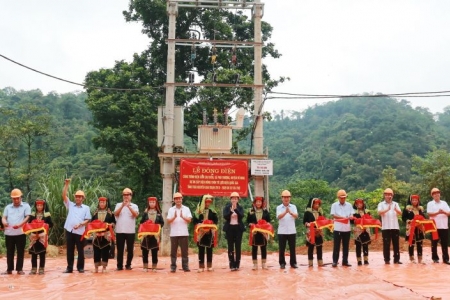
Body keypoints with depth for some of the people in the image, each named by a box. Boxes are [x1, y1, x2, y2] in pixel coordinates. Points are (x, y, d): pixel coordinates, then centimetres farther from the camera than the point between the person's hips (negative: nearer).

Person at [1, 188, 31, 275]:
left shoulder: (26, 206, 5)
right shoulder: (8, 207, 17)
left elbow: (27, 217, -4)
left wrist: (19, 225, -20)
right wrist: (4, 222, -15)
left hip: (20, 233, -3)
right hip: (9, 233, 3)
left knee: (20, 252, 1)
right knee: (9, 252, 7)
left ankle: (19, 269, 7)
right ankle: (9, 269, 13)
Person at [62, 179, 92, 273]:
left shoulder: (86, 208, 6)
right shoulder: (70, 205, 11)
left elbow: (87, 220, 2)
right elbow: (64, 196, 1)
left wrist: (80, 224, -16)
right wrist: (66, 185, -7)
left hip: (79, 232, -2)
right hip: (69, 230, 2)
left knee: (80, 250, 4)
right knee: (70, 250, 7)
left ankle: (80, 267, 14)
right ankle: (69, 268, 15)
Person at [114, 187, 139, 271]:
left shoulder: (134, 206, 5)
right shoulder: (118, 205, 8)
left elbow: (136, 215, -13)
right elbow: (115, 214, -8)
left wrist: (129, 206, -24)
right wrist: (122, 206, -20)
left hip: (130, 231, 0)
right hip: (120, 231, 0)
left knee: (130, 249, 5)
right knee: (120, 249, 3)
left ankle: (128, 265, 16)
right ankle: (119, 265, 10)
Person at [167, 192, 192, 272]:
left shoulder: (186, 209, 7)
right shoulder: (171, 209, 7)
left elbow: (189, 220, -2)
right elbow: (168, 221, -2)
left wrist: (182, 216, -19)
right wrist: (174, 217, -20)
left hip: (184, 233, 0)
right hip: (174, 234, 0)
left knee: (184, 251, 2)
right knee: (173, 251, 3)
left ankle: (185, 267, 7)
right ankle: (173, 267, 9)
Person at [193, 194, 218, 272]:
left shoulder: (212, 211, 6)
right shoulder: (199, 210, 3)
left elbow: (216, 220, 3)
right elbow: (194, 220, 0)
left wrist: (211, 225, -13)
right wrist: (199, 225, -15)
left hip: (210, 232, 1)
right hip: (201, 232, -1)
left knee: (209, 249, 5)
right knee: (201, 249, 1)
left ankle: (209, 266, 13)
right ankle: (201, 266, 6)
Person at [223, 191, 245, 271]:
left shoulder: (240, 208, 6)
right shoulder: (227, 207, 3)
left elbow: (241, 216, -11)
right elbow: (225, 216, -10)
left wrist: (236, 209, -21)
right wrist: (231, 210, -22)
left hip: (238, 228, 1)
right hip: (229, 228, -1)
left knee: (238, 247, 0)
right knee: (230, 247, 0)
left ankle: (237, 265, 4)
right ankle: (232, 265, 3)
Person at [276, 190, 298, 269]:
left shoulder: (293, 207, 5)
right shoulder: (279, 207, 0)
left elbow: (296, 216, -11)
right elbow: (279, 217, -17)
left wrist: (290, 212, -33)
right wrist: (285, 212, -36)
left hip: (292, 231, 1)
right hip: (282, 231, -1)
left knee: (292, 248, 7)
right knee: (282, 248, 3)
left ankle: (293, 263, 16)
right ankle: (282, 263, 13)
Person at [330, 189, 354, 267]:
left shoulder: (349, 205, 10)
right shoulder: (334, 205, 2)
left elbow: (352, 215, 6)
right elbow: (333, 215, -7)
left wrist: (350, 217, -18)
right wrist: (343, 217, -18)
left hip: (347, 228, 3)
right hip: (338, 228, -3)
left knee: (346, 246, 7)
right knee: (336, 246, -1)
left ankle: (345, 261, 14)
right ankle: (335, 261, 3)